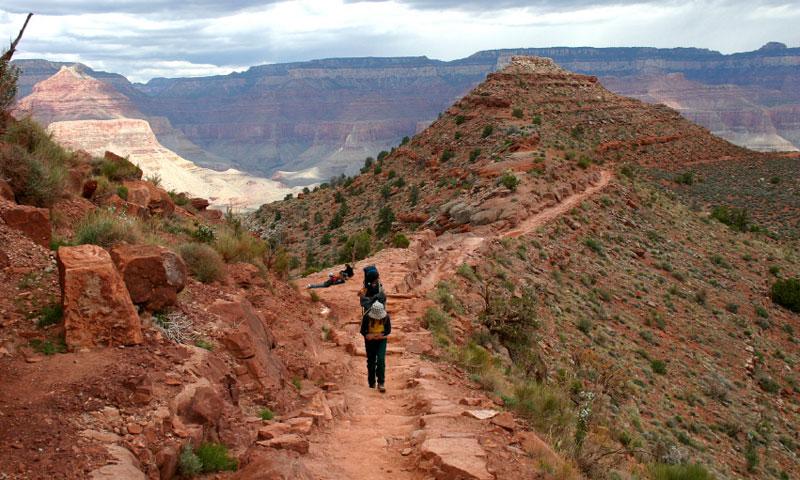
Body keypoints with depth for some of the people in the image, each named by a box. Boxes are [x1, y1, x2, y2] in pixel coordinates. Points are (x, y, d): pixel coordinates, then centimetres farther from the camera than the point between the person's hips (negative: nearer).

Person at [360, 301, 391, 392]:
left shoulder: (386, 317, -19)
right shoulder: (367, 317, -21)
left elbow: (388, 330, -9)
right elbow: (363, 331, -13)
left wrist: (380, 335, -20)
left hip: (382, 340, 0)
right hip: (370, 341, 1)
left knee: (381, 360, -16)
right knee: (371, 361, 8)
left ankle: (381, 383, -13)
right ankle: (371, 383, 23)